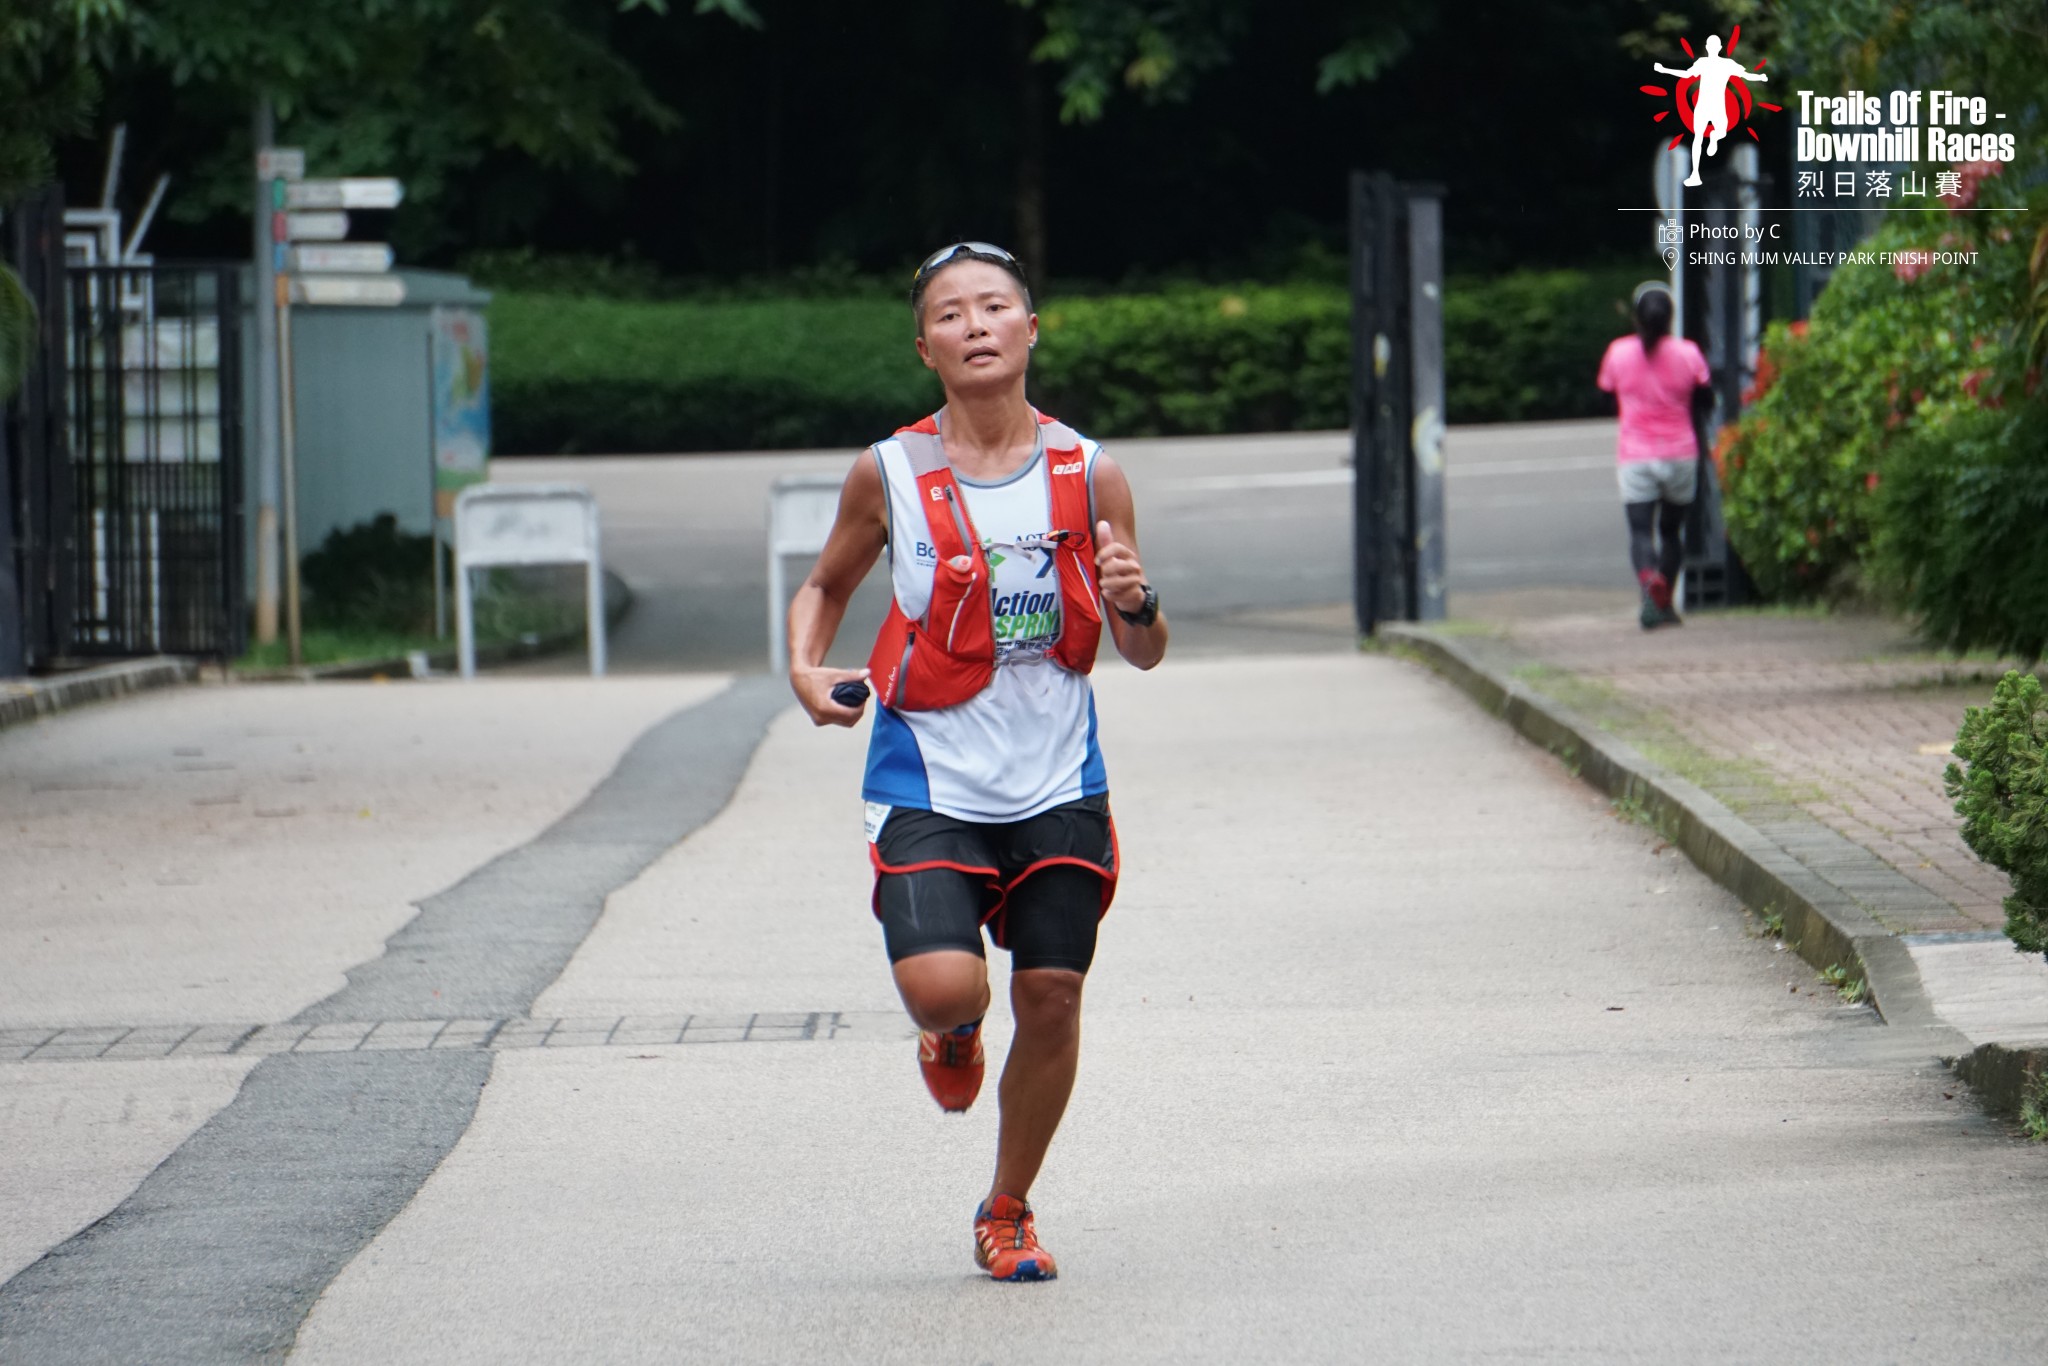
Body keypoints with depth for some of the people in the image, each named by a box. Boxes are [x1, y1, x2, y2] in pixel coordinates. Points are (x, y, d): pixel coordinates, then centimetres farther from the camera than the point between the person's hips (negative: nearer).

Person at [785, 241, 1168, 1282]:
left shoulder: (1088, 475, -2)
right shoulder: (889, 475, -5)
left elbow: (1144, 654, 4)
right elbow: (825, 585, 14)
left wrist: (1134, 602, -18)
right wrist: (805, 669, -6)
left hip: (1058, 789, 2)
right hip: (930, 787, -2)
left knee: (1051, 997, 1)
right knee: (942, 987, -20)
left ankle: (1007, 1213, 25)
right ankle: (952, 1037, 20)